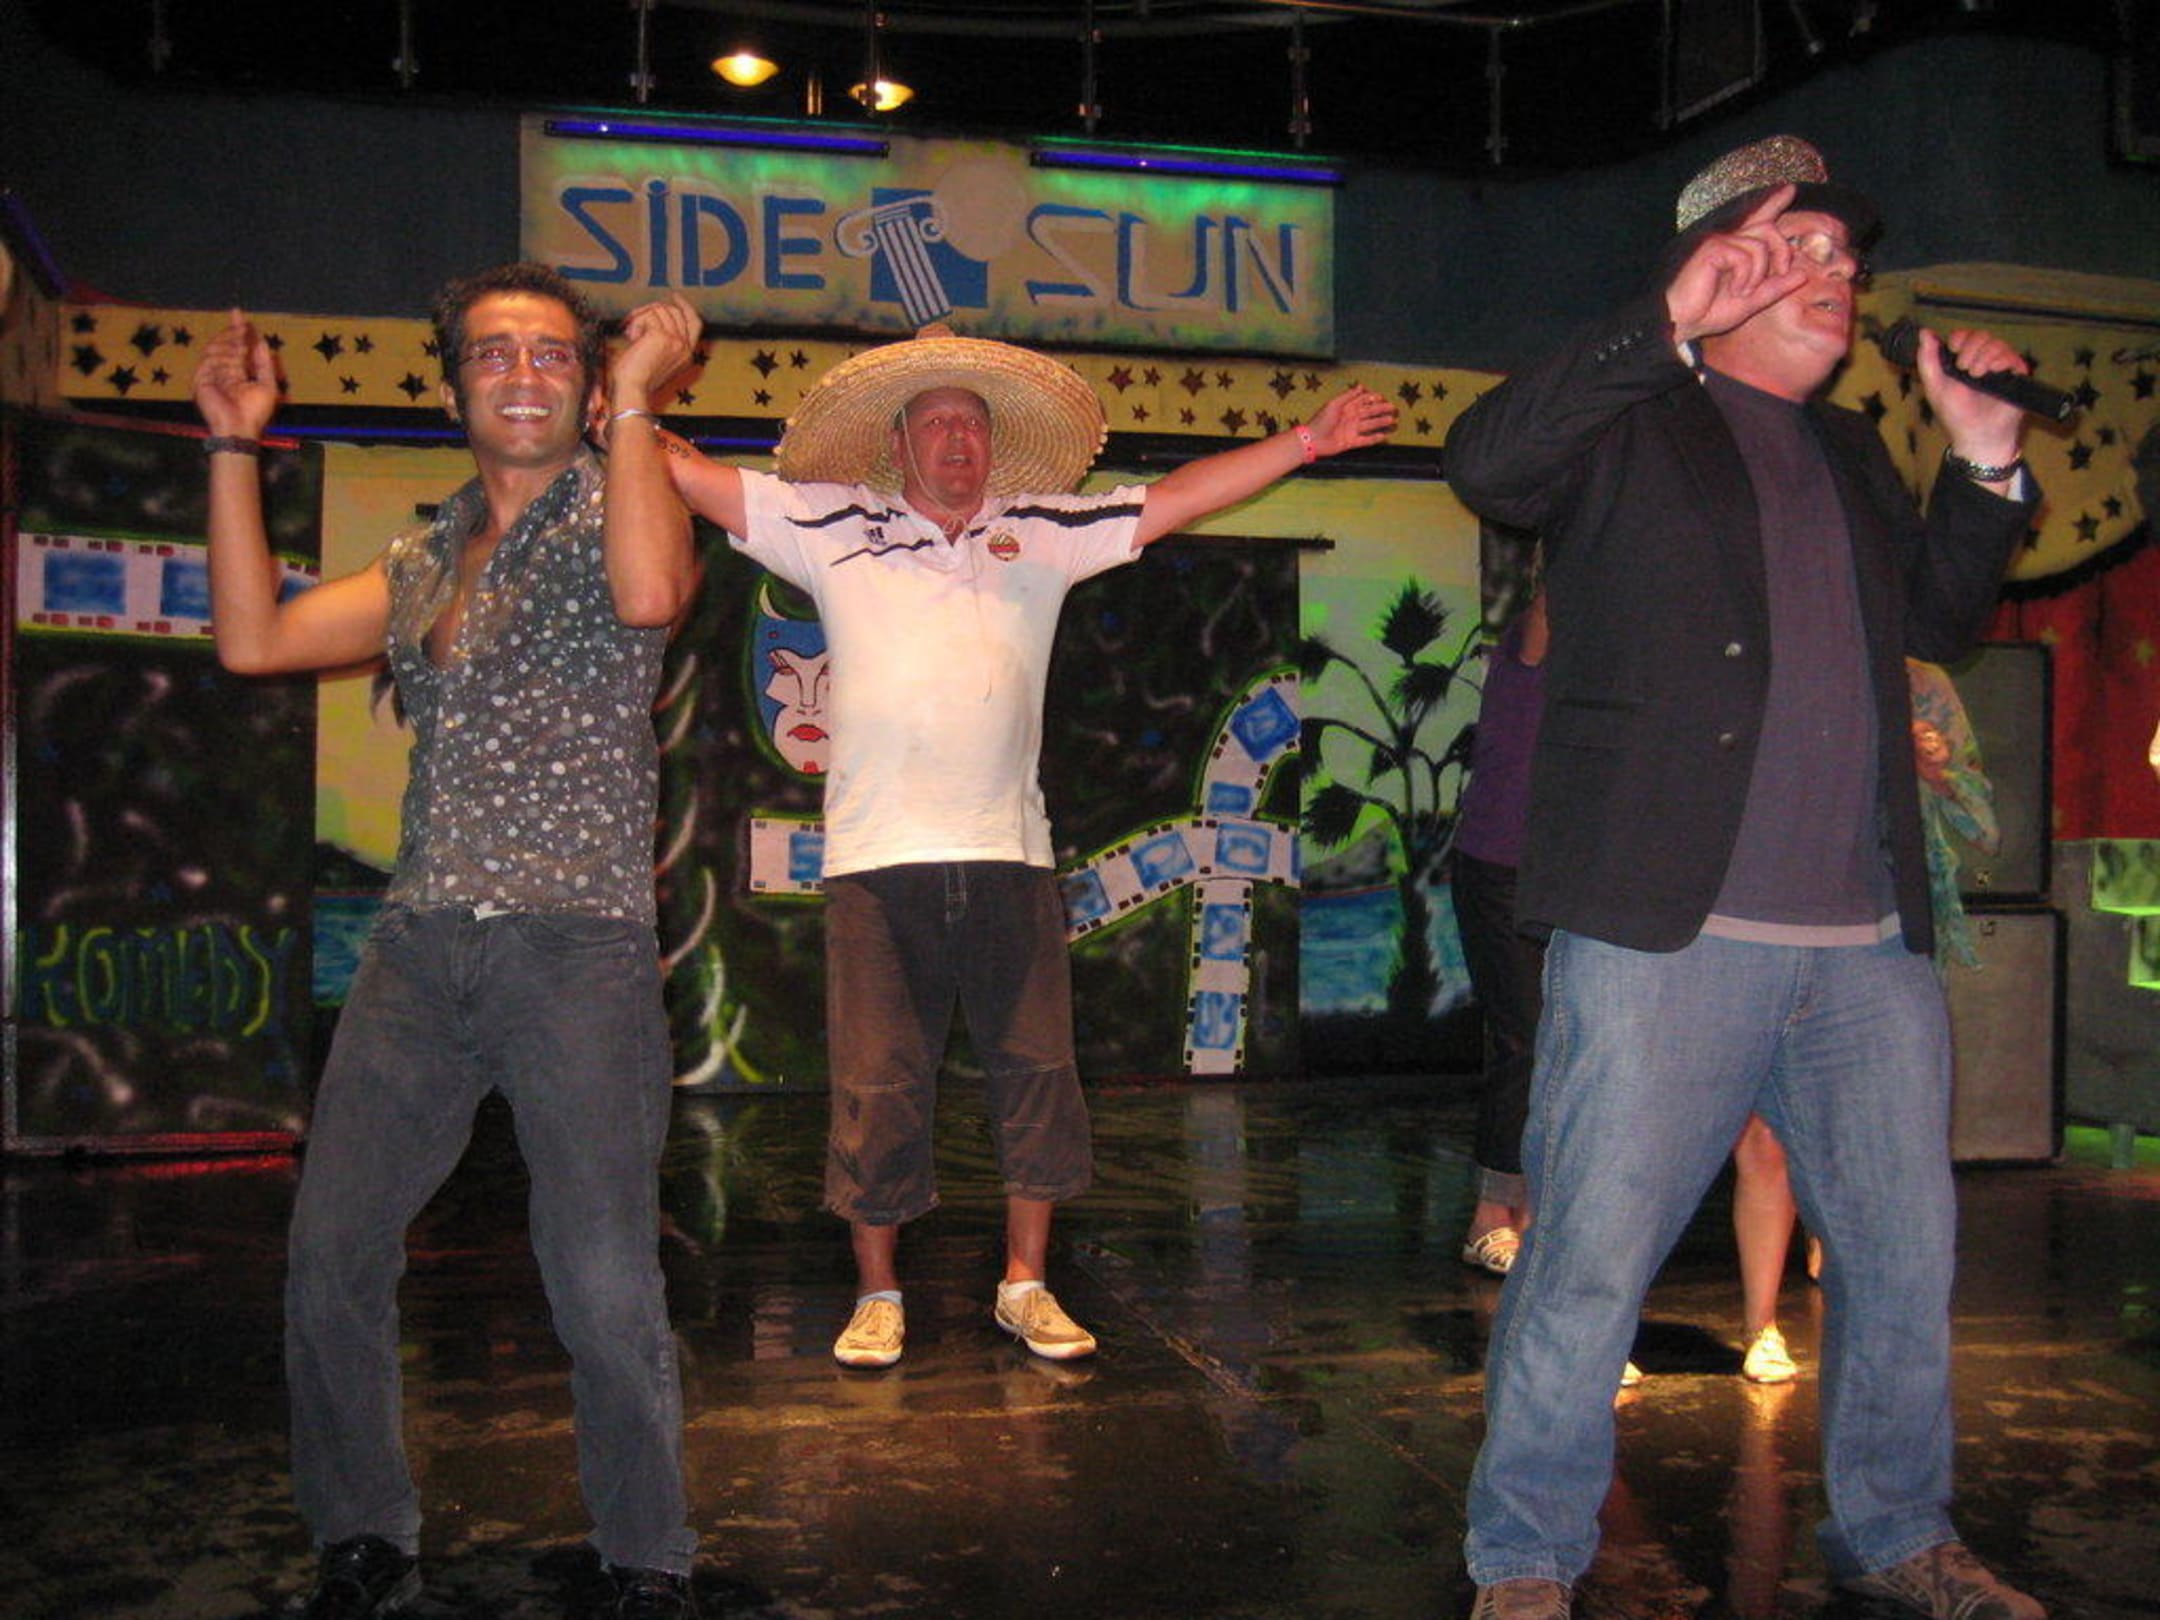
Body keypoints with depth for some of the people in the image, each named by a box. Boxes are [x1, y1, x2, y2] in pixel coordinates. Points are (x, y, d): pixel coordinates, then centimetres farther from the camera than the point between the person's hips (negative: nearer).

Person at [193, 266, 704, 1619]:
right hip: (419, 948, 6)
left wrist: (638, 395, -13)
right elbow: (255, 639, 14)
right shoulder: (423, 563, 20)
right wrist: (236, 447, 15)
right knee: (331, 1259, 3)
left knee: (606, 1282, -8)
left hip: (578, 943, -5)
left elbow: (650, 592, -21)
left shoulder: (613, 513, 3)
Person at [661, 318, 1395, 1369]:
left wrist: (1306, 441, 13)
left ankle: (1026, 1286, 19)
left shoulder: (1046, 532, 14)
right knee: (876, 1085, 2)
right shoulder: (831, 527, 9)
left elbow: (1182, 496, 15)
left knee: (1035, 1072, 5)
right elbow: (692, 477, 9)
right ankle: (877, 1293, 17)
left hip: (1009, 855, 2)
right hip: (877, 858, -2)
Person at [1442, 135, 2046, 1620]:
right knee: (1592, 1260, -3)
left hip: (1871, 944, 7)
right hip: (1667, 932, -6)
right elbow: (1486, 464, -15)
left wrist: (1984, 463, 15)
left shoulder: (1853, 452, 23)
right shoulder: (1633, 422, 4)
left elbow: (1941, 623, 27)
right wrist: (1670, 327, -19)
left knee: (1908, 1257, 14)